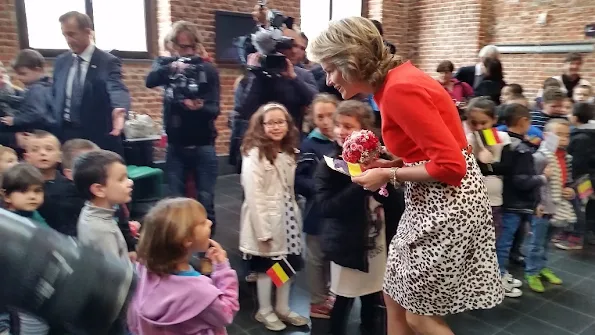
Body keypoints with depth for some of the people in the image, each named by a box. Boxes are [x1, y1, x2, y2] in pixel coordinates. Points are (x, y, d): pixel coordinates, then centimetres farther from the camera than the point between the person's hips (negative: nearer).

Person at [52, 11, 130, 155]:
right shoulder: (61, 62, 9)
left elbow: (117, 88, -27)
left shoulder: (108, 62, -9)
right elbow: (55, 95, 15)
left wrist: (119, 109, -50)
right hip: (65, 134, 5)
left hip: (98, 137, -5)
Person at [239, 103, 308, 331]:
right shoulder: (254, 155, -16)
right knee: (266, 267, 8)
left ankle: (283, 308, 32)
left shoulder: (288, 153, 8)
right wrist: (262, 230, -20)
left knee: (288, 265, 15)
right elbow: (253, 196, -19)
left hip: (288, 216, 7)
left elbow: (290, 190, 10)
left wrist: (294, 216, 4)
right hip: (266, 219, -7)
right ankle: (264, 311, 27)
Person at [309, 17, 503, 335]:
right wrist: (385, 164, 5)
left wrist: (389, 175, -15)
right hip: (428, 199, 10)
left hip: (447, 201, -10)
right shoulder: (393, 83, 8)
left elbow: (451, 164, -25)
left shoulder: (400, 89, -23)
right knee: (394, 296, 17)